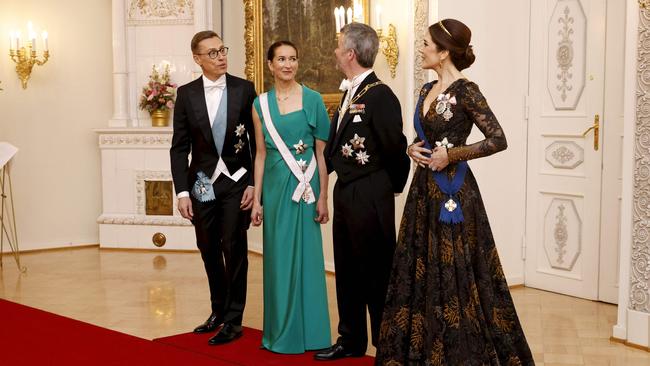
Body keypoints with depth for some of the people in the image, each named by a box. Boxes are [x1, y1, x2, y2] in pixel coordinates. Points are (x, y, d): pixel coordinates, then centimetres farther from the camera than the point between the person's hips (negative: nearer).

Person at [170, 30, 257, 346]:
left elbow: (257, 142, -1)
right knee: (209, 251, 11)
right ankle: (218, 311, 29)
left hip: (236, 183, -2)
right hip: (202, 184, 2)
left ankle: (233, 320, 12)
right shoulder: (186, 94, 1)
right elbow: (179, 148, 1)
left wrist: (253, 184, -7)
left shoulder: (244, 89, -2)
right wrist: (182, 191, -6)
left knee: (234, 249, 0)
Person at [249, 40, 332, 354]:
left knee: (305, 255, 3)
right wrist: (257, 199, 6)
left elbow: (322, 152, -3)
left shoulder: (312, 99, -2)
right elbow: (261, 154, 9)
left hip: (305, 187, -3)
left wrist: (322, 197, -8)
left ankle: (307, 330, 15)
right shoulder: (261, 104, 7)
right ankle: (281, 329, 22)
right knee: (278, 258, 9)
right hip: (275, 187, 3)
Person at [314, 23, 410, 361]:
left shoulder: (380, 95, -17)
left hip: (369, 198, -9)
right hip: (345, 194, 9)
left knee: (376, 274, 3)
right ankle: (351, 340, 30)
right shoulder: (350, 93, 11)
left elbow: (395, 147, -16)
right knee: (347, 271, 16)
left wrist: (392, 186, -3)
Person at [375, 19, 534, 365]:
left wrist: (451, 155, -17)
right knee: (421, 269, 12)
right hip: (425, 189, 8)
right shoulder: (428, 90, 11)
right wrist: (412, 149, 1)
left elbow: (498, 139, -16)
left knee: (454, 273, -2)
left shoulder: (465, 90, -13)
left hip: (453, 191, -8)